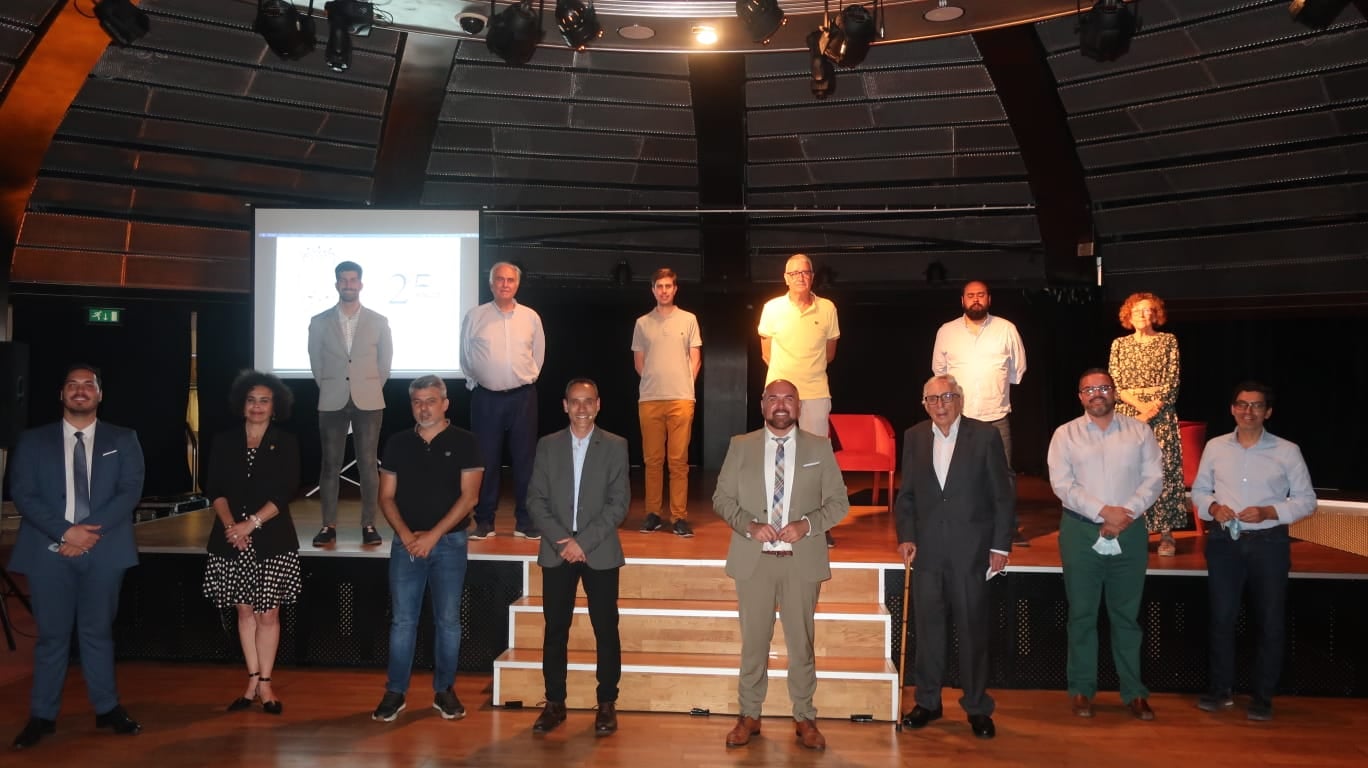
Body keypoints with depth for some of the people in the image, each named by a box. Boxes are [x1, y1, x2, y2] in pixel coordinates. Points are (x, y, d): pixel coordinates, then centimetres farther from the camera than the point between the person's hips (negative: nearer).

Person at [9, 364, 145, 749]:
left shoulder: (123, 440, 7)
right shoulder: (33, 441, 7)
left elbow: (130, 491, -3)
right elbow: (22, 494, -2)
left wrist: (91, 532, -14)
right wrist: (66, 531, -15)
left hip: (104, 550, 0)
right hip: (50, 550, 0)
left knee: (98, 631, 9)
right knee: (52, 634, 4)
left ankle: (107, 708, 18)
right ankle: (43, 716, 14)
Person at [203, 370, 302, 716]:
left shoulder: (285, 444, 1)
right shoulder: (224, 441, 6)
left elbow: (286, 491, -7)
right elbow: (215, 488, 1)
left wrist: (251, 524, -16)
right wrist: (230, 525, -15)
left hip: (273, 539, -2)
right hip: (231, 539, 2)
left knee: (268, 613, 1)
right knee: (245, 611, 9)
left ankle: (264, 683, 11)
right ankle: (253, 681, 17)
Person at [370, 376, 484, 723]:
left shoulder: (464, 443, -1)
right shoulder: (397, 443, 8)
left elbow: (468, 497, -7)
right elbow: (386, 496, 7)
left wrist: (432, 535, -12)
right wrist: (406, 534, -8)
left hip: (449, 542, -2)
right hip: (406, 542, 2)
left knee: (448, 620, 4)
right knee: (402, 619, 3)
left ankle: (444, 691, 15)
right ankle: (395, 692, 12)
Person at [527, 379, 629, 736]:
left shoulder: (615, 446, 1)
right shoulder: (547, 445, 6)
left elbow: (619, 503, -5)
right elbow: (535, 499, 2)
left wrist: (583, 541, -13)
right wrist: (562, 539, -11)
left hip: (600, 553, -1)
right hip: (557, 552, 2)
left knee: (606, 630, 3)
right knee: (555, 630, 6)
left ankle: (607, 704, 14)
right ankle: (555, 703, 18)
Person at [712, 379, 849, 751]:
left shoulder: (820, 448, 3)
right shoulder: (740, 446, 4)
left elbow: (839, 502, 3)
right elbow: (721, 498, 4)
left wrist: (807, 523, -15)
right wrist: (749, 525, -13)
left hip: (802, 560, 0)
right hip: (753, 559, 0)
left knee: (801, 643, 8)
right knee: (753, 641, 9)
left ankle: (805, 718, 22)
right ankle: (749, 716, 23)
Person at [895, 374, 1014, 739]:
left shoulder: (985, 436, -3)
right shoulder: (913, 438, 7)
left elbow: (1003, 495, -2)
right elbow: (906, 494, 11)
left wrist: (1001, 545, -5)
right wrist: (906, 536, 1)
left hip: (971, 549, -3)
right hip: (927, 549, 3)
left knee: (973, 628, 4)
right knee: (928, 627, 10)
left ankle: (977, 707, 18)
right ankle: (928, 701, 23)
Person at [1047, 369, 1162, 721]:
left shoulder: (1139, 431, 7)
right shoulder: (1066, 434, 3)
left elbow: (1153, 479, 1)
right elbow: (1062, 484, -6)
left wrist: (1126, 514, -12)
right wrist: (1103, 511, -15)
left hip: (1129, 533, 1)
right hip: (1081, 533, -1)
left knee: (1126, 615, 8)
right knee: (1082, 614, 5)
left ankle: (1133, 692, 17)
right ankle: (1082, 690, 15)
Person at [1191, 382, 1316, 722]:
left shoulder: (1287, 451, -3)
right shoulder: (1215, 447, 3)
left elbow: (1306, 499, 0)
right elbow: (1198, 490, 10)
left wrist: (1269, 512, -16)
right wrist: (1212, 507, -11)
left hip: (1269, 543, -1)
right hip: (1224, 542, 1)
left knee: (1269, 621, 7)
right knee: (1222, 617, 7)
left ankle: (1262, 695, 21)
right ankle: (1219, 688, 21)